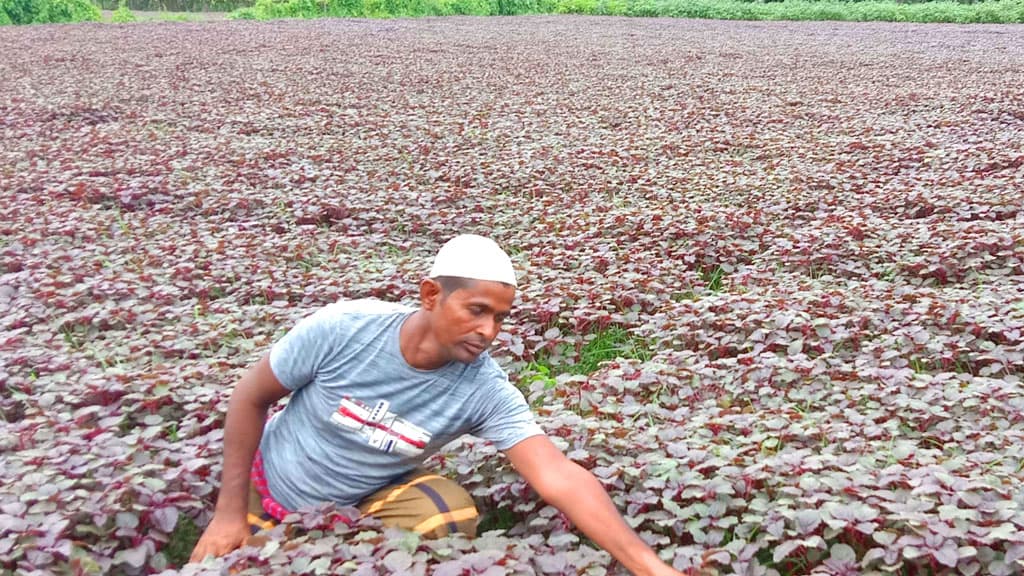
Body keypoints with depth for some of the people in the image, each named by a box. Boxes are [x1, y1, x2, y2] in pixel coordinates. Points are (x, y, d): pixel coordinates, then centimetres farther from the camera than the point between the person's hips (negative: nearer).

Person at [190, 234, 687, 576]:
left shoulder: (484, 390, -28)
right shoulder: (342, 329, -30)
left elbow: (561, 478, -35)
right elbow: (251, 396, -14)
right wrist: (230, 510, -11)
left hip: (363, 502, 0)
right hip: (270, 486, 1)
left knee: (452, 512, -26)